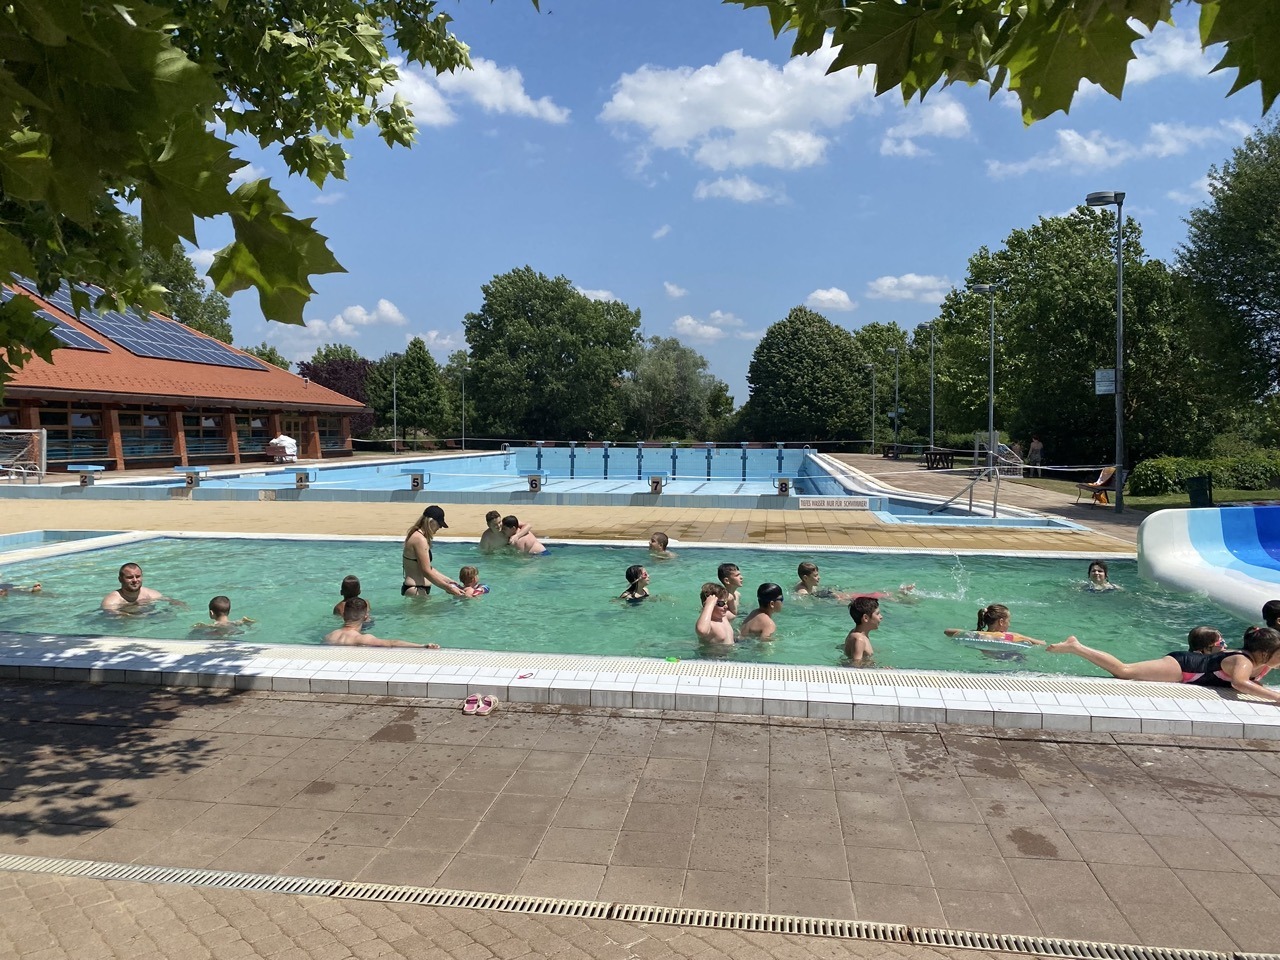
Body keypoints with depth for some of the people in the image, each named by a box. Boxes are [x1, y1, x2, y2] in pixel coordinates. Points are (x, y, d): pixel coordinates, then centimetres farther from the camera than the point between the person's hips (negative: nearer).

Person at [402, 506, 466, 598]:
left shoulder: (416, 536, 15)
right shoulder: (420, 540, -17)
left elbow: (428, 568, 18)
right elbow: (426, 572, -19)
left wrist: (448, 581, 17)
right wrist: (448, 588, -15)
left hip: (419, 590, 11)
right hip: (416, 591, -11)